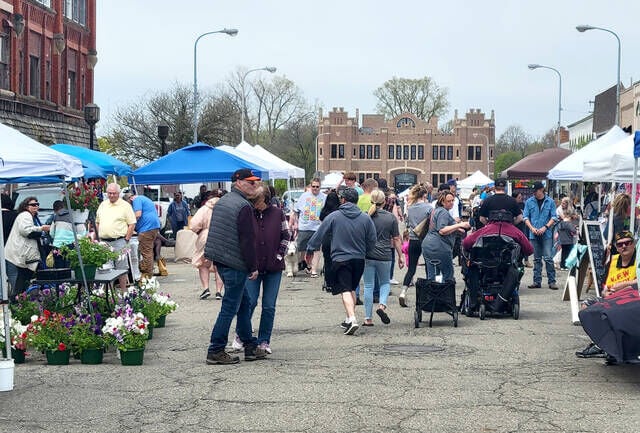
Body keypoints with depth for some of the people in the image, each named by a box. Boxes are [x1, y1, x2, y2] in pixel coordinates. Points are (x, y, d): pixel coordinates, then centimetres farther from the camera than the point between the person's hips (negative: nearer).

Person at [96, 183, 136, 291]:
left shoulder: (125, 206, -1)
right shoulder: (103, 205, 15)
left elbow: (132, 224, -3)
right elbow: (97, 222, 21)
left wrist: (126, 239, -8)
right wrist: (99, 236, 10)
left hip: (118, 242, -5)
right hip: (103, 242, 5)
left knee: (121, 267, -3)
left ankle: (123, 291, 3)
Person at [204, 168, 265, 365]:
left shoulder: (222, 201, 15)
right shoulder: (243, 206, -15)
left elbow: (214, 232, 21)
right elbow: (247, 239, -18)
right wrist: (253, 266, -12)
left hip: (220, 259, 10)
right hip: (235, 263, -10)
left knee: (244, 303, 17)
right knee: (230, 307, -4)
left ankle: (250, 346, 22)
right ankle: (215, 350, -1)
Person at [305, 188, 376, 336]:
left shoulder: (334, 217, -5)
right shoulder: (365, 218, 1)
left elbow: (319, 234, 0)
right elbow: (372, 241, 6)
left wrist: (310, 249, 12)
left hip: (340, 259, -4)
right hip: (359, 259, 4)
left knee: (345, 290, -8)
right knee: (352, 289, 19)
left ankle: (352, 319, -24)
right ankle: (350, 318, 27)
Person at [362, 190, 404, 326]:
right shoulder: (390, 217, -1)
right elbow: (396, 239, 3)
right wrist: (400, 256, 11)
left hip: (368, 256, 0)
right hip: (384, 256, 0)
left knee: (368, 286, 6)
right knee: (385, 283, 20)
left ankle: (368, 318, 6)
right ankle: (382, 305, -5)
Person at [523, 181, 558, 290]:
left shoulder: (550, 202, 2)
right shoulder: (529, 202, 6)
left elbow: (554, 217, 2)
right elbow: (525, 217, 6)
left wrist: (545, 227, -12)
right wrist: (532, 228, -9)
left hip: (546, 234, -2)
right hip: (534, 235, 2)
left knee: (548, 258, -8)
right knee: (536, 259, 8)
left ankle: (552, 281, -3)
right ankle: (537, 281, 12)